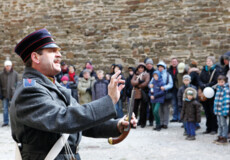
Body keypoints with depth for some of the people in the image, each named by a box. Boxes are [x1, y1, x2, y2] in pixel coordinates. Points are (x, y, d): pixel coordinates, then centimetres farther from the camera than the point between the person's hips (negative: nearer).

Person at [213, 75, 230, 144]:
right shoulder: (218, 89, 13)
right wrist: (215, 109, 18)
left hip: (223, 111, -8)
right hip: (218, 111, 8)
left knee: (223, 124, -1)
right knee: (219, 124, 15)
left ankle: (224, 138, 6)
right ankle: (220, 137, 24)